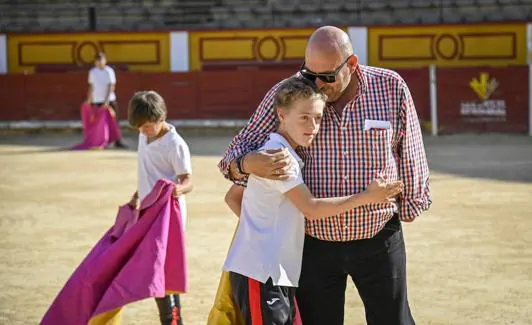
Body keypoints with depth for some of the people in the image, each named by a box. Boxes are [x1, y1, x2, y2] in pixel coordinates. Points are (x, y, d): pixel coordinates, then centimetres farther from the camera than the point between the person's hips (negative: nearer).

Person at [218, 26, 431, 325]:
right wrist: (247, 164, -28)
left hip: (379, 240, 0)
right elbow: (239, 150, -4)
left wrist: (410, 205, 15)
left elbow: (410, 155, 6)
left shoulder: (391, 88, -7)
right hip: (314, 243, 1)